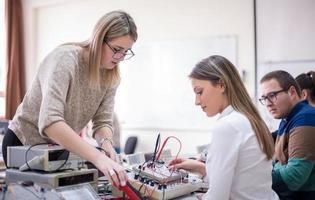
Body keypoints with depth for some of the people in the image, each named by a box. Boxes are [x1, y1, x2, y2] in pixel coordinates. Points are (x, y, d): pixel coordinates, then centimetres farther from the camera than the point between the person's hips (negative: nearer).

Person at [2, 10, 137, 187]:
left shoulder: (111, 76, -8)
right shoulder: (65, 59, -29)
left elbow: (103, 121, -8)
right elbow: (49, 121, -43)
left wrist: (106, 142, -32)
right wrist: (97, 157, -51)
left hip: (60, 147, 6)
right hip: (24, 144, -6)